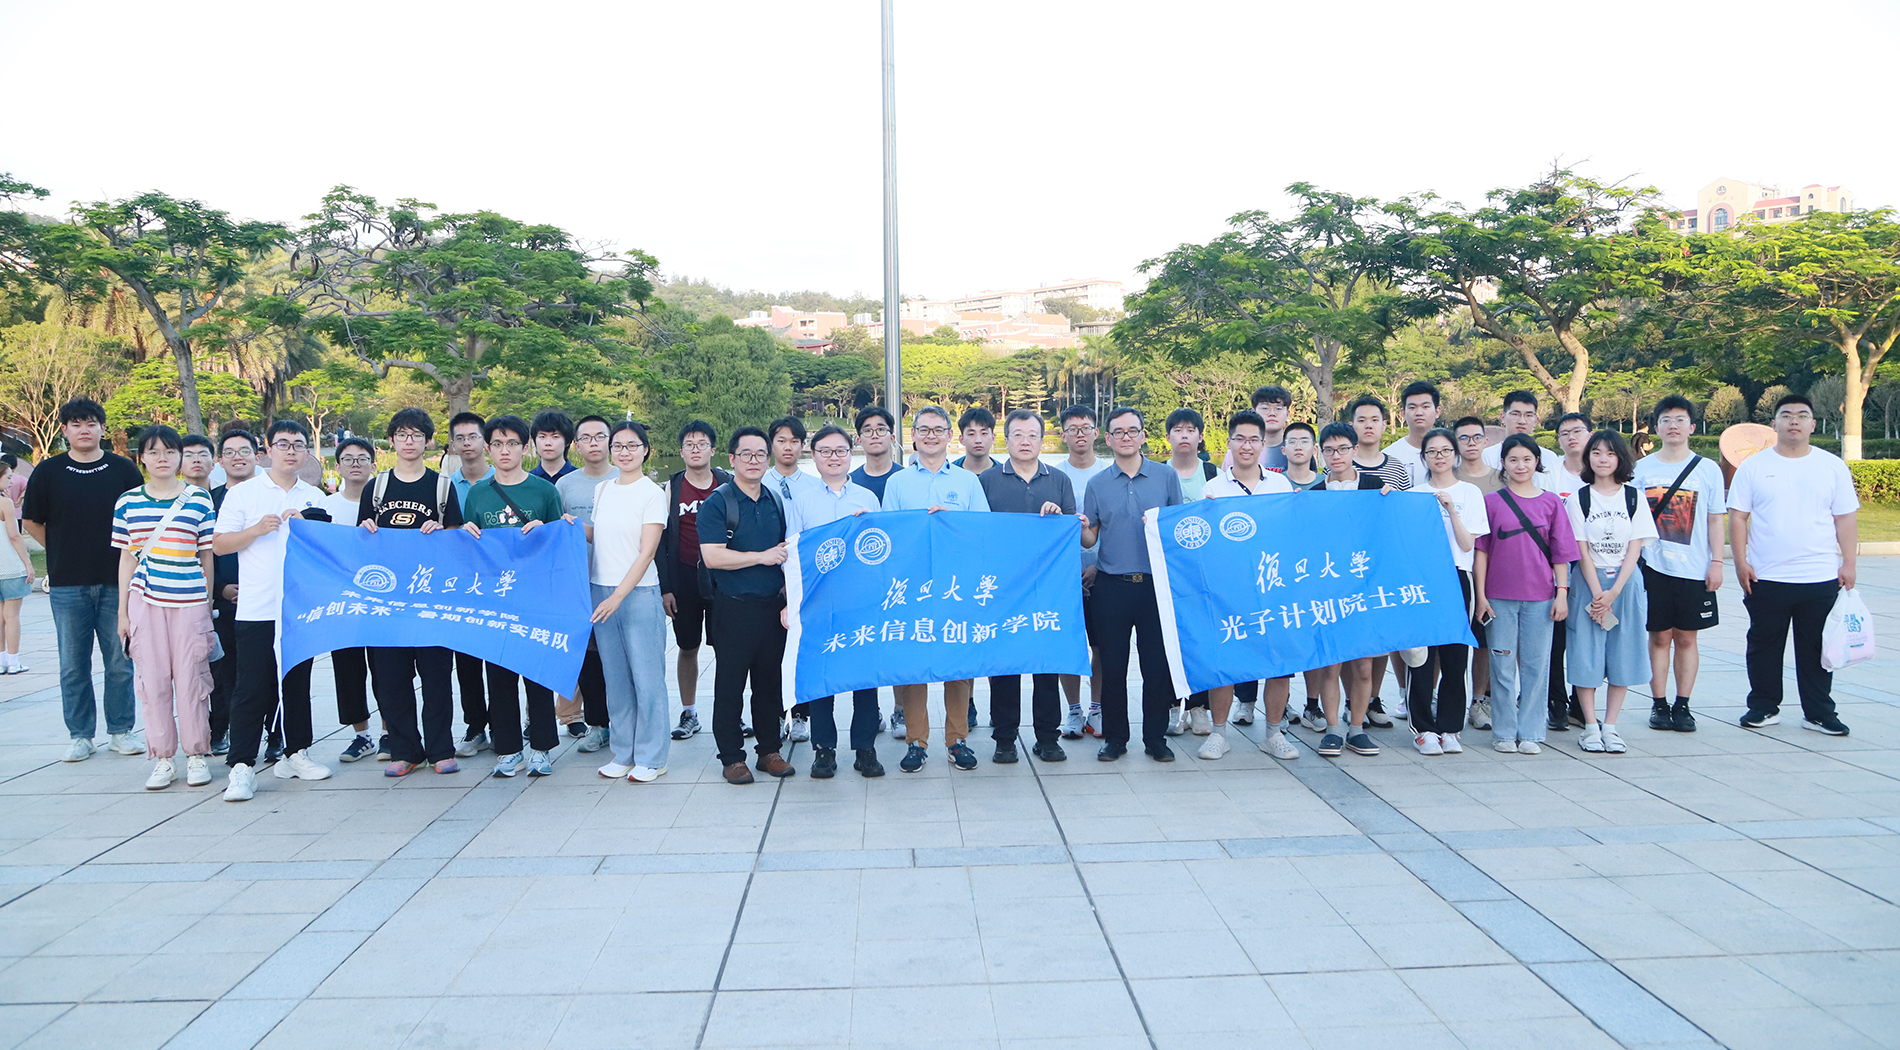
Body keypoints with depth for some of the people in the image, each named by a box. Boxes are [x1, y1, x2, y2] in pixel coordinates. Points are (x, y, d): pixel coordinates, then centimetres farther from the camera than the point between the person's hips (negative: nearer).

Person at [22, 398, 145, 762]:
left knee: (120, 661, 3)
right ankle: (80, 735, 15)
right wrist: (63, 552, 8)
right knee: (73, 665, 5)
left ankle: (120, 731, 15)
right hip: (68, 585, 0)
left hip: (116, 582, 0)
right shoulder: (48, 472, 4)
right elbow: (32, 521, 12)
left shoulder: (124, 470, 4)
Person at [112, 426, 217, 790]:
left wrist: (208, 605, 5)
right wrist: (122, 612, 9)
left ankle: (197, 754, 14)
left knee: (190, 678, 1)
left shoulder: (199, 499, 2)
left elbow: (207, 555, 6)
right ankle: (163, 757, 15)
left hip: (189, 601, -2)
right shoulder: (127, 502, 8)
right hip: (144, 601, 2)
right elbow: (127, 558, 11)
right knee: (152, 679, 4)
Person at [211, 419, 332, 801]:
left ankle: (295, 753, 23)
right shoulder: (242, 493, 3)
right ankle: (241, 766, -2)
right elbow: (219, 544, 0)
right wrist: (257, 529, -15)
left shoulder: (316, 497, 12)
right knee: (252, 689, -5)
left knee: (298, 683, 12)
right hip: (257, 609, -4)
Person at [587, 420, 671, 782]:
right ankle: (623, 754, 21)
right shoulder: (601, 490, 12)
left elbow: (646, 551, -11)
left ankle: (651, 759, 8)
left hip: (639, 594, -5)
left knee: (647, 678, -2)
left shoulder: (652, 493, -5)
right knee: (615, 679, 10)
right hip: (602, 592, 5)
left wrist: (619, 595, -17)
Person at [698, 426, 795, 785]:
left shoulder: (776, 502, 12)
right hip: (735, 607, -5)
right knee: (730, 683, 2)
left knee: (770, 680, 11)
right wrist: (762, 557, -14)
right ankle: (732, 756, 12)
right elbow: (713, 556, -17)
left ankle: (769, 749, 22)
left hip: (773, 606, 5)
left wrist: (788, 598, 10)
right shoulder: (717, 503, -5)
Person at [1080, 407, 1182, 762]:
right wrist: (1081, 528, -13)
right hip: (1111, 585, 1)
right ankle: (1114, 737, 16)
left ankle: (1156, 738, 15)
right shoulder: (1097, 484, 8)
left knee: (1157, 663, 2)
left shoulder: (1166, 477, 5)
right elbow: (1090, 539, 9)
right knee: (1112, 665, 4)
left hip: (1156, 583, -1)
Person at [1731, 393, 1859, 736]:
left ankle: (1819, 713, 16)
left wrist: (1849, 563, -1)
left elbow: (1846, 518, 7)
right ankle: (1764, 707, 20)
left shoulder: (1833, 467, 7)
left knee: (1816, 649, 6)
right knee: (1764, 645, 8)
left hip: (1820, 579, 1)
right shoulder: (1753, 466, 3)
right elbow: (1738, 517, 2)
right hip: (1765, 578, -1)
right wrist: (1740, 562, -5)